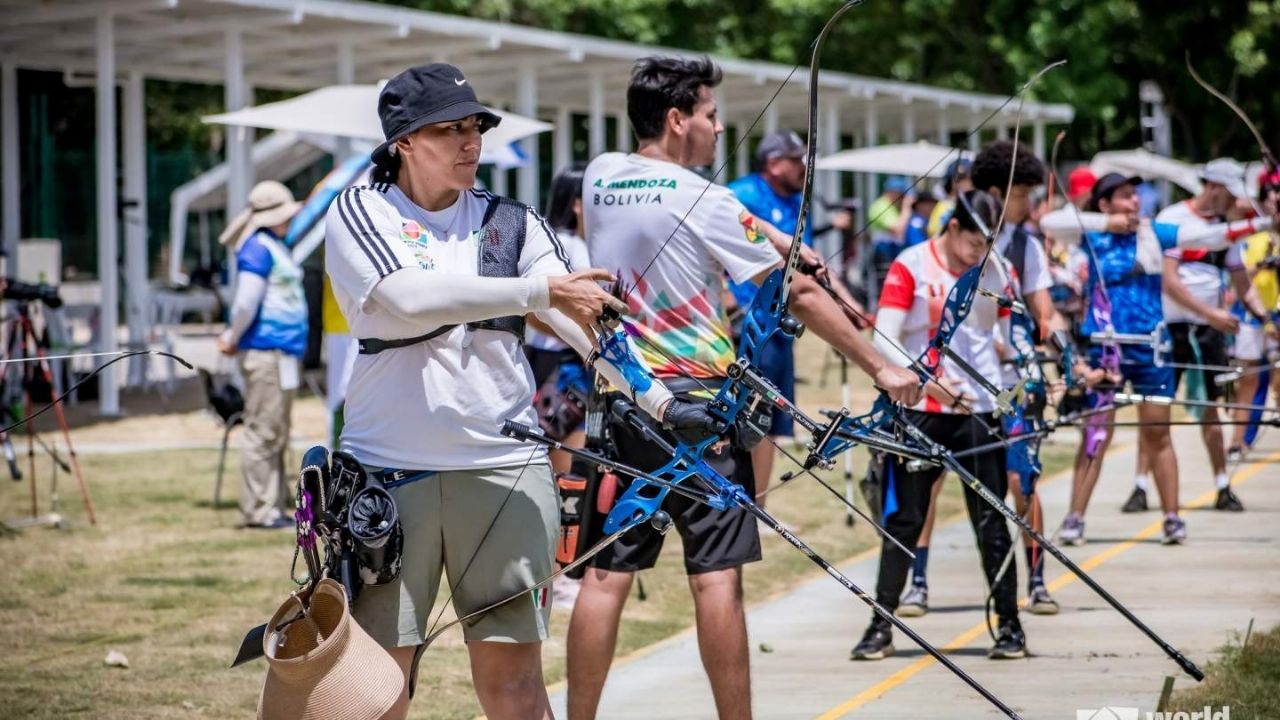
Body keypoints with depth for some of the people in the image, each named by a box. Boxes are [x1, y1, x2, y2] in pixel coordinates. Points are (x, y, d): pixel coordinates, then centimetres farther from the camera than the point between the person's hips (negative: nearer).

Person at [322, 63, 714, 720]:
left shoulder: (509, 222, 9)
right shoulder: (360, 214, 0)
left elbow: (583, 317, -1)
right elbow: (409, 301, -19)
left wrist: (658, 399, -15)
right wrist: (539, 290, -23)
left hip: (505, 468, 2)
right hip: (390, 471, -2)